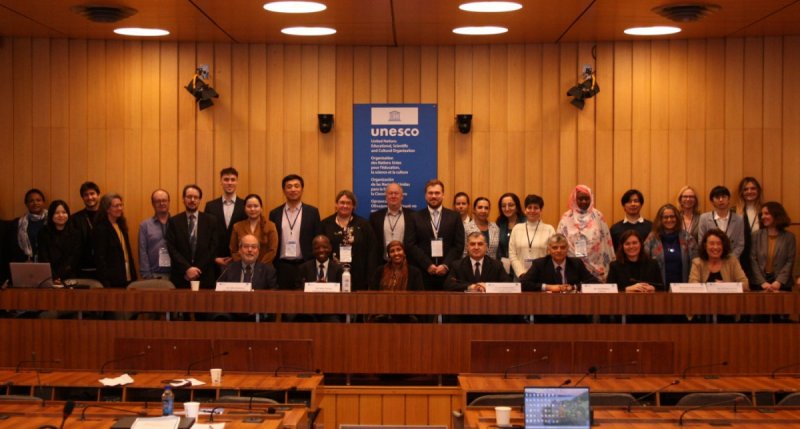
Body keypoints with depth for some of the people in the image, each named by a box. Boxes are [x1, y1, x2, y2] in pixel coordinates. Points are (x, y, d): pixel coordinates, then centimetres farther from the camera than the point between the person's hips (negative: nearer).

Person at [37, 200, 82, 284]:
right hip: (49, 279, 1)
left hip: (69, 278, 0)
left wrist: (59, 277, -14)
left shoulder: (75, 233, 8)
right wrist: (53, 278, -15)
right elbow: (43, 259, 1)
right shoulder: (44, 234, 9)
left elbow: (73, 258, 0)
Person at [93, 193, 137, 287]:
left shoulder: (121, 226, 14)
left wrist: (133, 277, 10)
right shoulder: (100, 229, -9)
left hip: (127, 279, 7)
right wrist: (106, 284, -18)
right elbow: (100, 258, -13)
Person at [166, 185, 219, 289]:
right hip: (180, 277, 0)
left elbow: (214, 247, 0)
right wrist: (187, 269, -13)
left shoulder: (211, 220, 6)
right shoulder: (174, 221, 6)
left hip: (204, 277, 0)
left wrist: (197, 269, -8)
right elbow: (171, 248, -2)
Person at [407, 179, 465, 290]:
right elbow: (412, 246, 1)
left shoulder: (454, 217, 10)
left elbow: (459, 245, 4)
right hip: (423, 273, 0)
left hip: (447, 272, 1)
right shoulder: (416, 218, 8)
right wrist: (428, 265, -9)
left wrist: (446, 265, -8)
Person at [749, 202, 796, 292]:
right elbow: (753, 260, -2)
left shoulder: (789, 236, 2)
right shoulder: (756, 235, 4)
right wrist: (762, 282, -13)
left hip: (782, 284, -1)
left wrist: (779, 282, -16)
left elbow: (790, 262, -3)